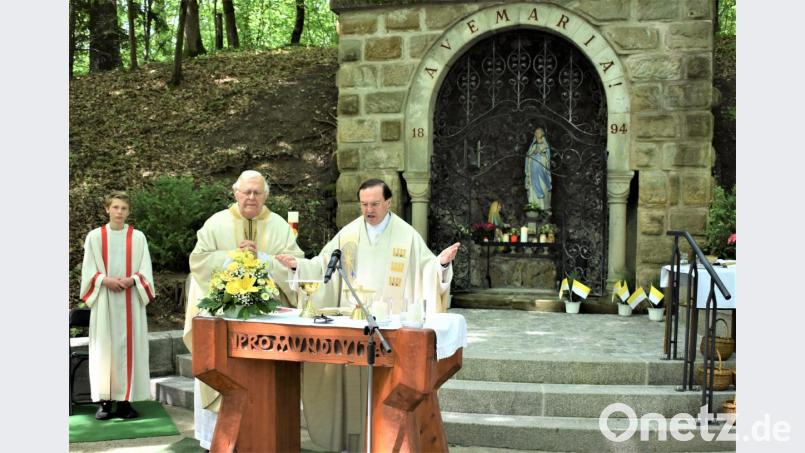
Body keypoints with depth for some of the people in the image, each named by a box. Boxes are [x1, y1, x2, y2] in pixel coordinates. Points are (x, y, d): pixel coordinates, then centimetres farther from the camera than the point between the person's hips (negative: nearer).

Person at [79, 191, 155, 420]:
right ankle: (104, 400, 5)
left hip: (130, 300, 0)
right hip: (104, 300, 0)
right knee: (104, 348, -1)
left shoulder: (138, 237, 5)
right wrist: (106, 280, -14)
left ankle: (125, 399, 3)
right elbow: (88, 271, 3)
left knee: (129, 346, -1)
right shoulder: (95, 236, 5)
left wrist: (131, 280, -15)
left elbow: (145, 271, 3)